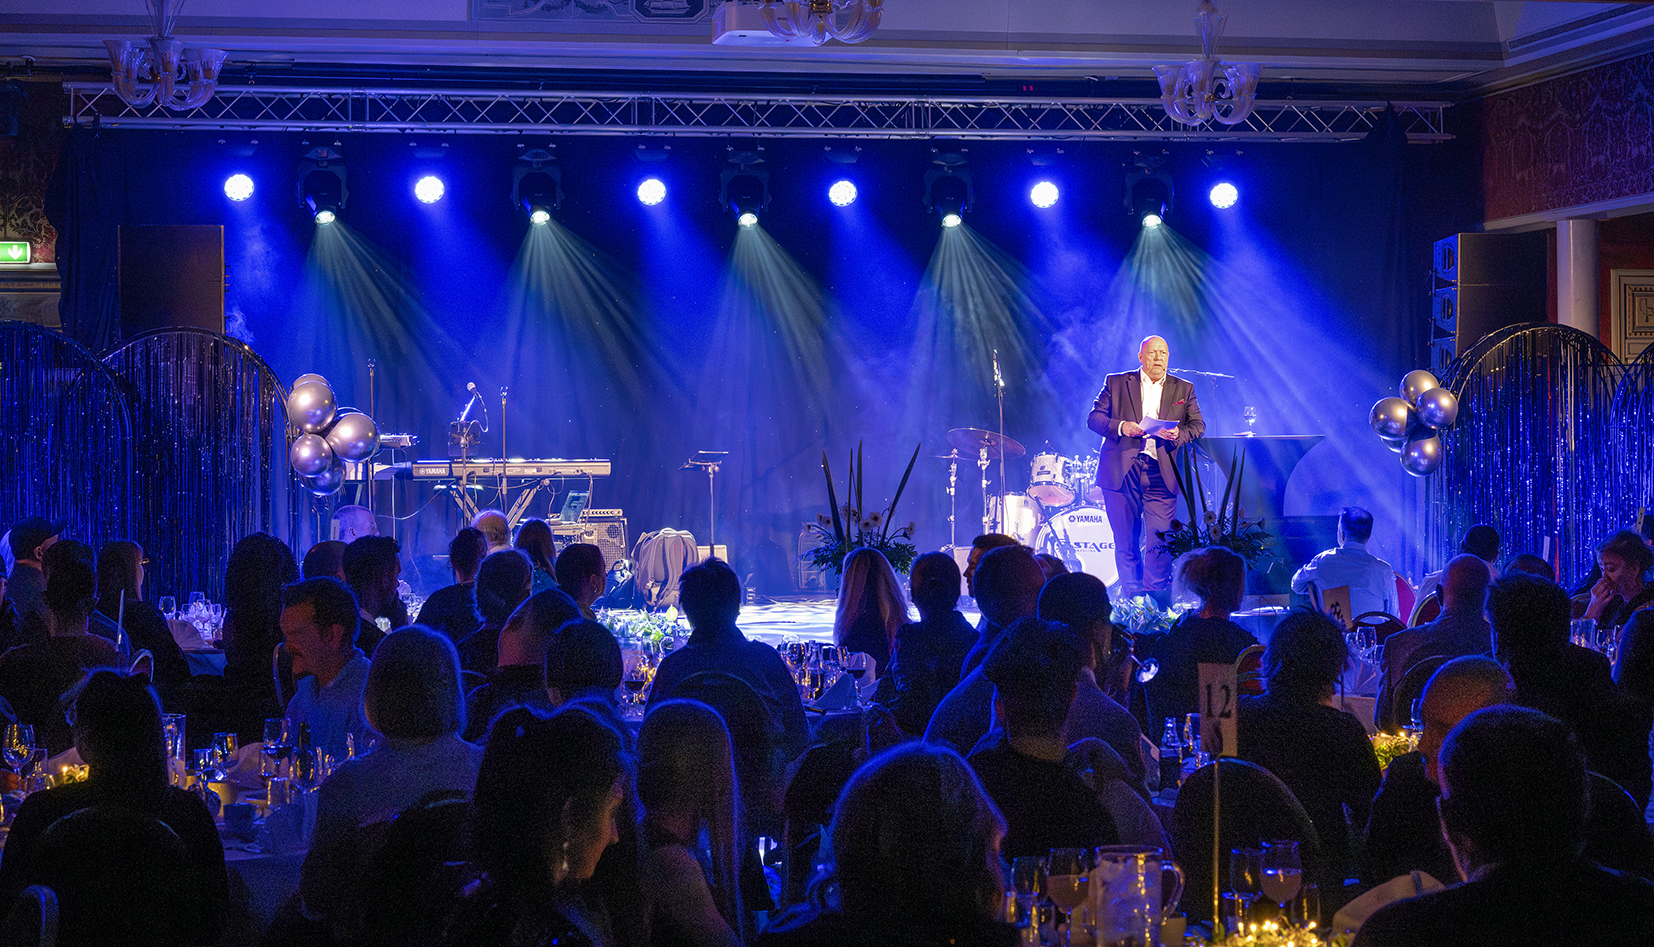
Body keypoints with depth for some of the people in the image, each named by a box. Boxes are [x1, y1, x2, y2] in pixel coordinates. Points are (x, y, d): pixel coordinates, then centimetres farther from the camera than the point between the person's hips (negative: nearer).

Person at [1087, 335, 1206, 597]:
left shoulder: (1184, 389, 15)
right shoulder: (1116, 383, 11)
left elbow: (1198, 426, 8)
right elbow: (1094, 418, 5)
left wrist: (1178, 434, -13)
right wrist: (1120, 427, -13)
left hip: (1161, 475, 0)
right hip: (1122, 473, 0)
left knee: (1159, 543, -10)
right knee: (1125, 543, 2)